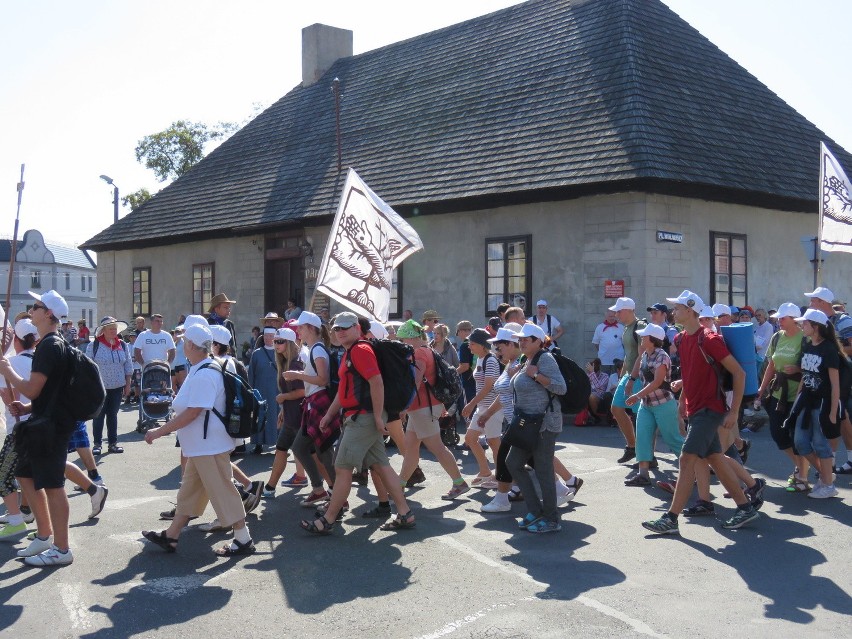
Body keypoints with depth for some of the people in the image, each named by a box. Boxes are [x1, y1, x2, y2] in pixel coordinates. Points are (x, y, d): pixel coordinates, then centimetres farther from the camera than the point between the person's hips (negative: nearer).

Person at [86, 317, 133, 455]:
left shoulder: (123, 345, 6)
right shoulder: (93, 346, -6)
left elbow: (128, 366, 10)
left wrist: (128, 384, 7)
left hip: (117, 387, 3)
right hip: (99, 387, -3)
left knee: (113, 415, 10)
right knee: (98, 415, 2)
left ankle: (113, 442, 18)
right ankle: (97, 443, 10)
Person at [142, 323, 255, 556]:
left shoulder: (204, 375, -22)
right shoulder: (199, 371, 12)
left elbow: (193, 412, -25)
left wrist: (160, 431, -20)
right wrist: (165, 429, 22)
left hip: (209, 446, -11)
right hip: (200, 445, 11)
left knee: (222, 491, -3)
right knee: (189, 490, 17)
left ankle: (243, 540, 5)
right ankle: (170, 536, 28)